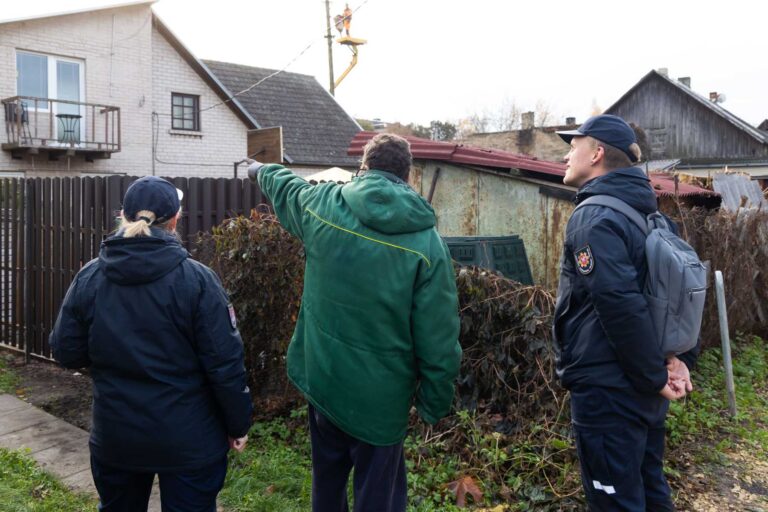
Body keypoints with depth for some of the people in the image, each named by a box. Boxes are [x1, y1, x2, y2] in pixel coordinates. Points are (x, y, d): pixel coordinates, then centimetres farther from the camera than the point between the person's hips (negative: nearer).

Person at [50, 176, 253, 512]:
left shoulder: (88, 278, -6)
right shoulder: (197, 279, -17)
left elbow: (66, 353, 3)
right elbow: (225, 364, -15)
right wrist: (238, 424, -2)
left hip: (114, 437, 4)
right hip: (189, 440, -3)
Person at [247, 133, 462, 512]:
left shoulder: (322, 204, -8)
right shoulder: (426, 241, -16)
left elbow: (284, 187, 17)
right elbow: (438, 338, -15)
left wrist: (261, 171, 40)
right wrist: (434, 403, -2)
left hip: (321, 378, 4)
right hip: (380, 395, -3)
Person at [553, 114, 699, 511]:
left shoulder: (594, 218, -17)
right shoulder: (646, 213, 11)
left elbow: (620, 305, -26)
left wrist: (654, 375, -17)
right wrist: (681, 357, 6)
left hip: (607, 389, -9)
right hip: (642, 389, 9)